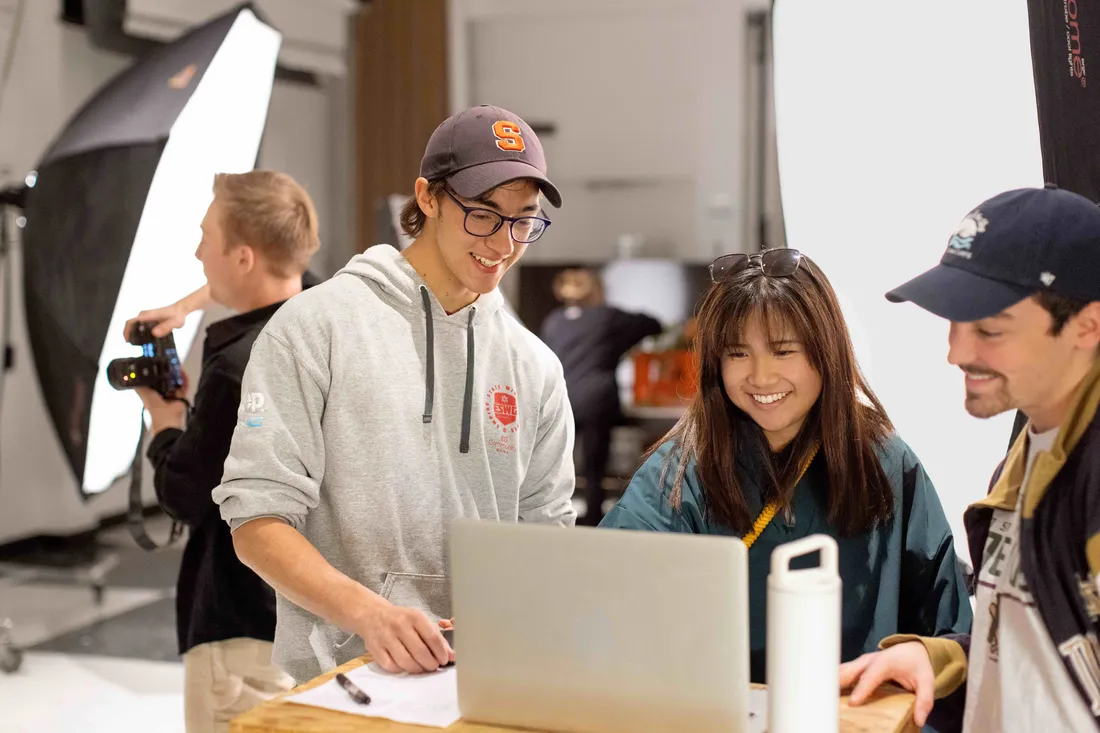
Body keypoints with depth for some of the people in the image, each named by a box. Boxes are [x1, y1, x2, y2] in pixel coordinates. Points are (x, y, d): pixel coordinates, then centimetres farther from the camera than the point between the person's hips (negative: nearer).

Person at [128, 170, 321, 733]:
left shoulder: (238, 369, -23)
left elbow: (185, 499, -12)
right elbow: (276, 289, 27)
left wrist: (166, 422, 4)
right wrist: (187, 306, 27)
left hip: (248, 631, -8)